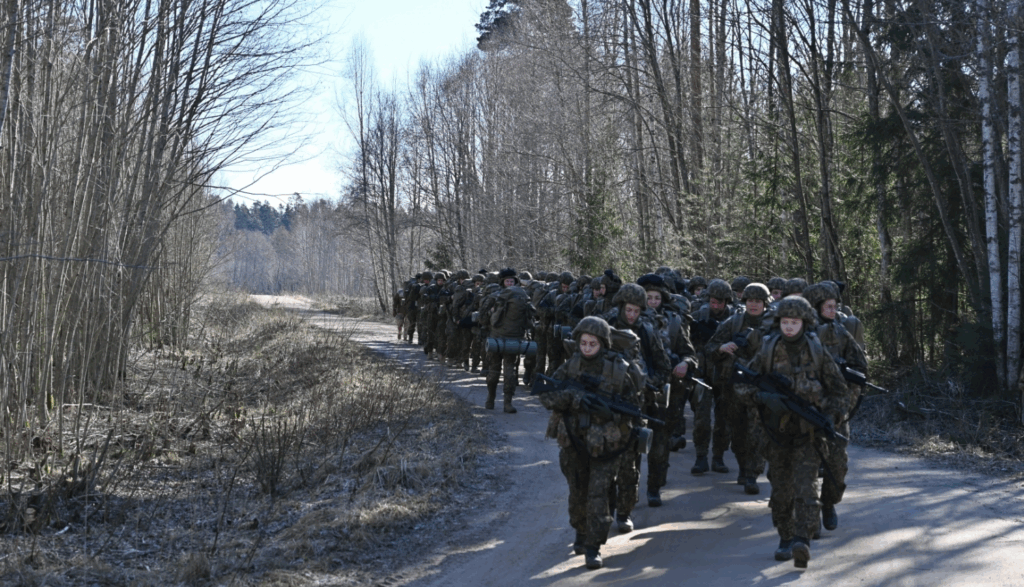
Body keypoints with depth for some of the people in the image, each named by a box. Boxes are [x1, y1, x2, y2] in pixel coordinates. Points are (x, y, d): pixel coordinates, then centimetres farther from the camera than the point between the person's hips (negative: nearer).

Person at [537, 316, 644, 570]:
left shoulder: (619, 370, -9)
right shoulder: (571, 366, -3)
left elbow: (632, 406, -4)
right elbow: (546, 396, -9)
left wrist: (608, 410, -21)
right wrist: (570, 397, -27)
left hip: (605, 445, -3)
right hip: (574, 443, 3)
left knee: (598, 494, -9)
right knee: (578, 493, 16)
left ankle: (593, 548, -3)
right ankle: (581, 533, 38)